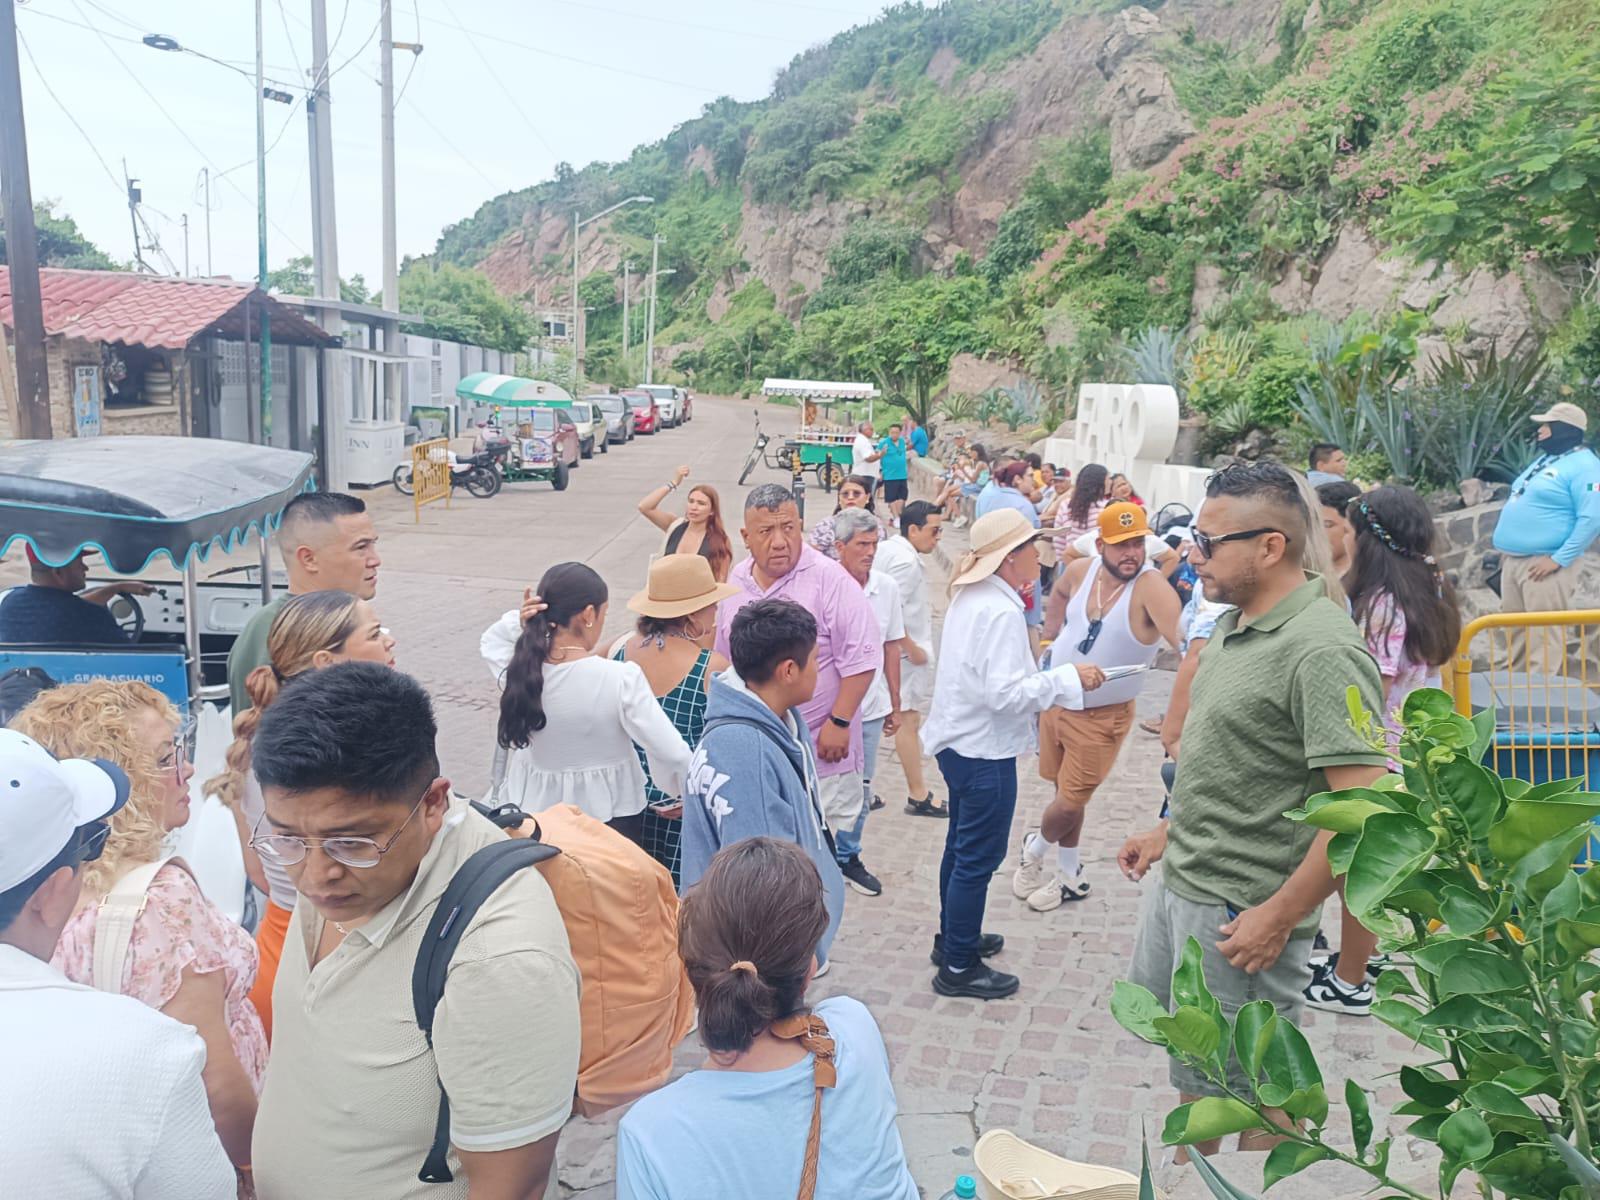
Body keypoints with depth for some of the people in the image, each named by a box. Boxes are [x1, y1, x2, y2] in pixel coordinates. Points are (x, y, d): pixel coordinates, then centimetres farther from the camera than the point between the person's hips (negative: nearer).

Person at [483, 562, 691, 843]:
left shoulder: (520, 671, -12)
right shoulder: (622, 678, -24)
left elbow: (490, 641, 13)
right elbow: (671, 753, -23)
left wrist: (518, 622, -8)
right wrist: (688, 792, -3)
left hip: (533, 812, 3)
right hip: (610, 816, -3)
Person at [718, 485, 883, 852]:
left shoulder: (829, 579, -13)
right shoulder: (734, 584, 7)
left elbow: (860, 657, -13)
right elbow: (722, 662, 18)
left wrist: (839, 722, -16)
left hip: (820, 751, -5)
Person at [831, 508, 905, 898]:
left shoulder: (887, 588, 1)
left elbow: (891, 647, 10)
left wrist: (895, 702, 12)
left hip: (871, 706, 4)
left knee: (861, 789, 15)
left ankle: (847, 856, 32)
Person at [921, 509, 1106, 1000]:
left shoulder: (970, 597, 5)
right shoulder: (1001, 611, -24)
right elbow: (1005, 693, -28)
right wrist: (1067, 678, -22)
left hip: (960, 742, 10)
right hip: (985, 750, -10)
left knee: (961, 846, 23)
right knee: (979, 857, 2)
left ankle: (953, 938, 40)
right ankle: (959, 967, 15)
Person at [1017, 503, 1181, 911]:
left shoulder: (1150, 587, -25)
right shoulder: (1082, 570, -7)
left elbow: (1186, 641, -41)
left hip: (1102, 716, -5)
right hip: (1056, 700, 5)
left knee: (1070, 803, 2)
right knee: (1065, 791, 17)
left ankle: (1035, 850, 34)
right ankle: (1070, 877, 36)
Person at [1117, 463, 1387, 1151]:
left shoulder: (1320, 651, -23)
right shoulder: (1234, 626, 7)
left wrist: (1280, 915, -23)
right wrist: (1170, 833, 19)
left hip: (1241, 911, -9)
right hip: (1180, 883, 10)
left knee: (1252, 1086, 8)